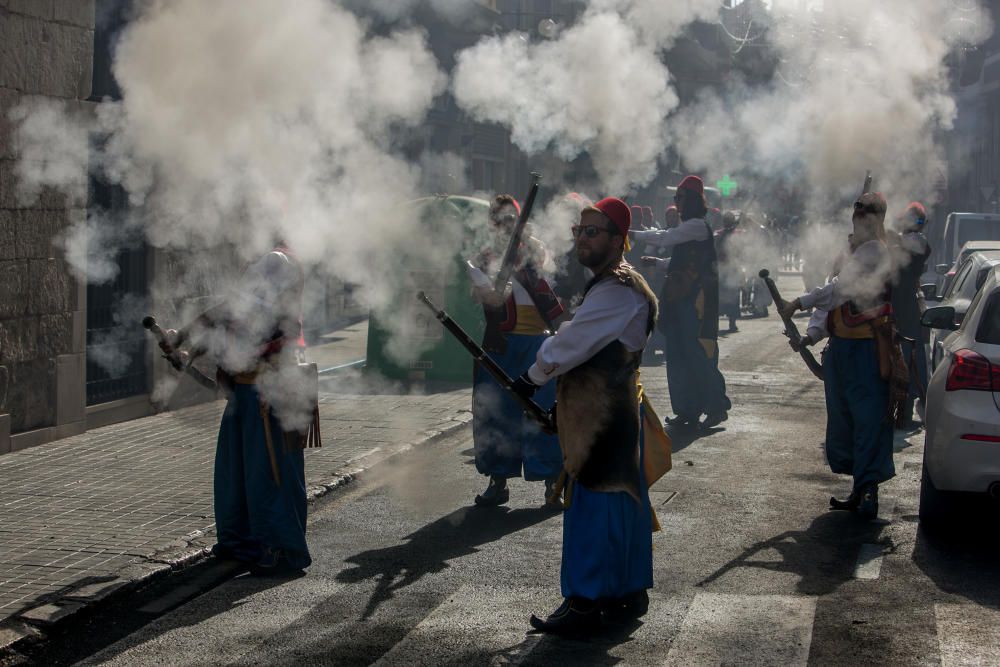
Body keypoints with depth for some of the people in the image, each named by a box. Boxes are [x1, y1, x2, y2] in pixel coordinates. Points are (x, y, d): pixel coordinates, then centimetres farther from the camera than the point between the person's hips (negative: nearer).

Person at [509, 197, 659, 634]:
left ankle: (585, 602, -4)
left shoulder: (617, 290, -17)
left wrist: (534, 377, -6)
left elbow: (573, 342, -19)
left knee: (593, 502, -8)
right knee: (624, 498, 15)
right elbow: (586, 345, 22)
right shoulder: (618, 284, 17)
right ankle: (630, 591, 24)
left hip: (601, 414, -11)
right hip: (617, 406, 11)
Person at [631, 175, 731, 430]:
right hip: (682, 297, 10)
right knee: (678, 354, 7)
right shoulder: (689, 226, 19)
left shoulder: (696, 225, -11)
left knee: (697, 353, -8)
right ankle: (688, 410, 11)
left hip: (695, 298, -10)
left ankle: (716, 407, 1)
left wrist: (633, 235, -14)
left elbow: (664, 238, -20)